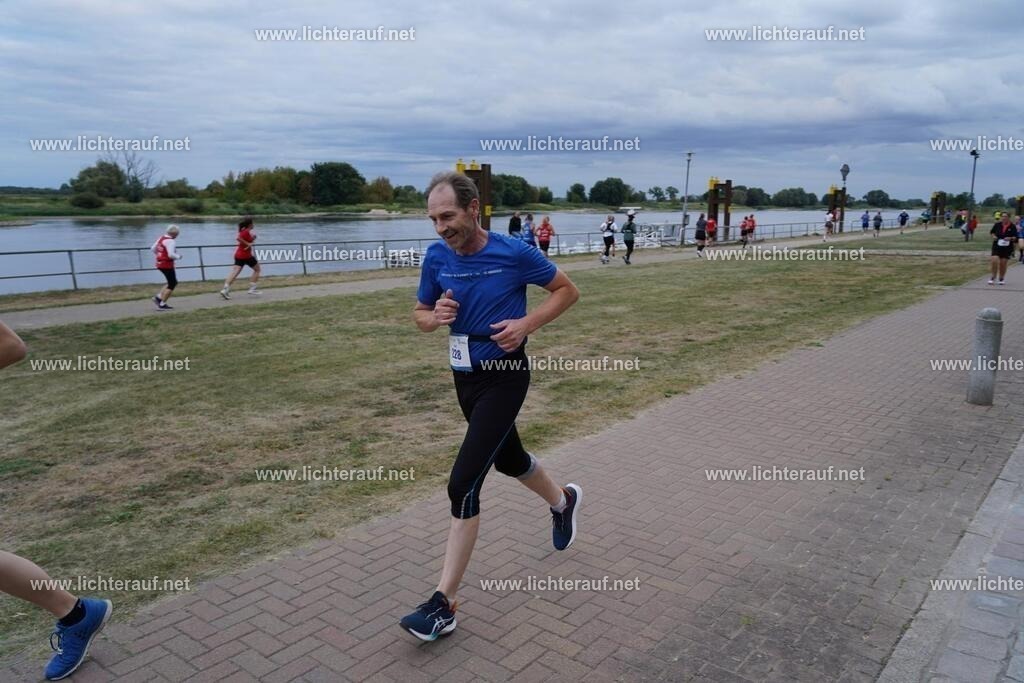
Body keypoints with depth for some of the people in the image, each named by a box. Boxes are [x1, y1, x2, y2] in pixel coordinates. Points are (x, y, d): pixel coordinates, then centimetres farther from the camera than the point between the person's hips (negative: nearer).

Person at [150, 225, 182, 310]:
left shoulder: (161, 238, 10)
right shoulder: (170, 241, -18)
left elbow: (153, 249, 16)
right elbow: (171, 254, -27)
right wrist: (178, 257, -9)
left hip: (160, 264, 9)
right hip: (167, 265, -9)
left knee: (173, 282, 20)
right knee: (172, 284, 1)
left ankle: (158, 297, 16)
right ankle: (162, 304, 1)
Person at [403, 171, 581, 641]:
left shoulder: (514, 254, -16)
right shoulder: (436, 257, -3)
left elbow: (567, 291, -3)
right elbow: (420, 315, 9)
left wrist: (527, 324, -18)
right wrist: (435, 317, -15)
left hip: (504, 377, -6)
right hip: (465, 375, 7)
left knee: (463, 484, -13)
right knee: (508, 459, 25)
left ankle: (444, 603, -2)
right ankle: (563, 501, 57)